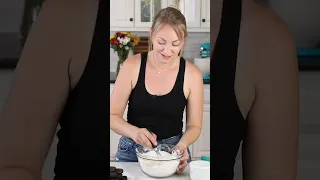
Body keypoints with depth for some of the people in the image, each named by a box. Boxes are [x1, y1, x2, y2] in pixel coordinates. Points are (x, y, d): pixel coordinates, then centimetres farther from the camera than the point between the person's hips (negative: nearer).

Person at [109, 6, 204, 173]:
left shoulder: (192, 74, -10)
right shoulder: (132, 65, -11)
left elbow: (194, 126, -2)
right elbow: (113, 116, -8)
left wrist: (182, 144, -22)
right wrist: (134, 132, -27)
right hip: (133, 151, 0)